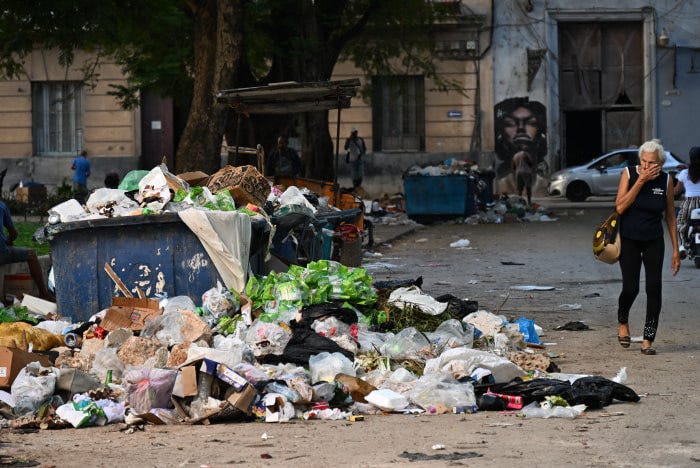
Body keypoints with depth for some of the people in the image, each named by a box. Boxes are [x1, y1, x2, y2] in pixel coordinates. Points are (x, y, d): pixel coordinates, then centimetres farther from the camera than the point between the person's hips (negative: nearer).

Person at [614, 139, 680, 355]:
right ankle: (622, 322, 22)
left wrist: (676, 249, 4)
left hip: (654, 241, 2)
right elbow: (620, 207, -17)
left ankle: (648, 339, 0)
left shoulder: (666, 180, -3)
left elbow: (670, 215, 5)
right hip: (629, 239, -2)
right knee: (630, 287, -10)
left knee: (654, 288, -7)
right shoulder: (629, 174, -8)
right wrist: (640, 181, -22)